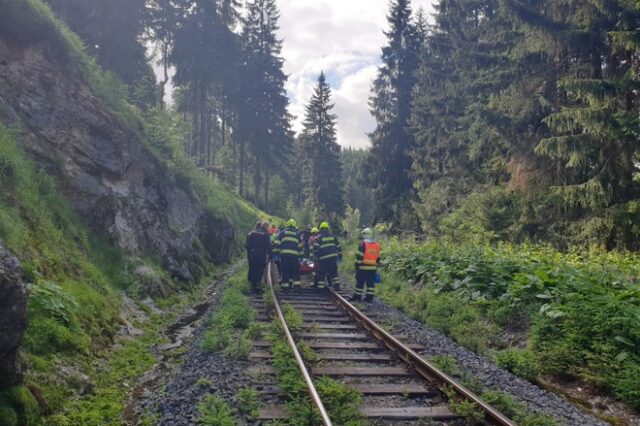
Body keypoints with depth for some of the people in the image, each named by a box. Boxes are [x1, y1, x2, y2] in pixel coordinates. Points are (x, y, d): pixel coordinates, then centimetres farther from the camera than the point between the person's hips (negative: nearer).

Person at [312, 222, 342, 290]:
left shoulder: (318, 238, -2)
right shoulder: (333, 236, 12)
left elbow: (315, 248, -12)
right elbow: (338, 247, 15)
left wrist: (316, 257, -3)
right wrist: (340, 256, 22)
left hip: (323, 259, -4)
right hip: (333, 257, 4)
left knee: (321, 274, 4)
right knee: (334, 272, 14)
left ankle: (320, 287, 4)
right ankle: (337, 285, 11)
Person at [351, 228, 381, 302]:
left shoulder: (363, 244, -10)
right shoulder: (376, 245, 9)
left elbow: (359, 256, -12)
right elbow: (378, 258, 14)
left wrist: (357, 266, -6)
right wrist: (376, 267, 20)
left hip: (363, 268, -5)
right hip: (373, 268, 5)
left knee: (360, 282, 4)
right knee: (371, 283, 7)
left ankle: (357, 296, 11)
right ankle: (370, 297, 8)